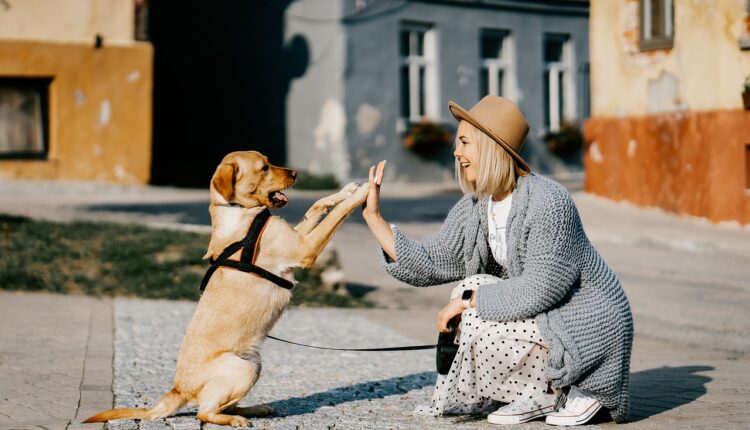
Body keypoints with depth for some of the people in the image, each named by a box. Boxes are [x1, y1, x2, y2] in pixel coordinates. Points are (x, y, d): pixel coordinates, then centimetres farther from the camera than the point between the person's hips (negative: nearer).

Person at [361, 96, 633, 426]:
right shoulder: (474, 208, 1)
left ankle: (576, 393, -2)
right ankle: (540, 395, 6)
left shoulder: (547, 202, -24)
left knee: (482, 329, -21)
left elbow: (541, 288, -27)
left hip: (590, 325, -9)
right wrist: (373, 216, -3)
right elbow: (428, 265, 0)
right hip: (546, 317, 9)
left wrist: (468, 299, -21)